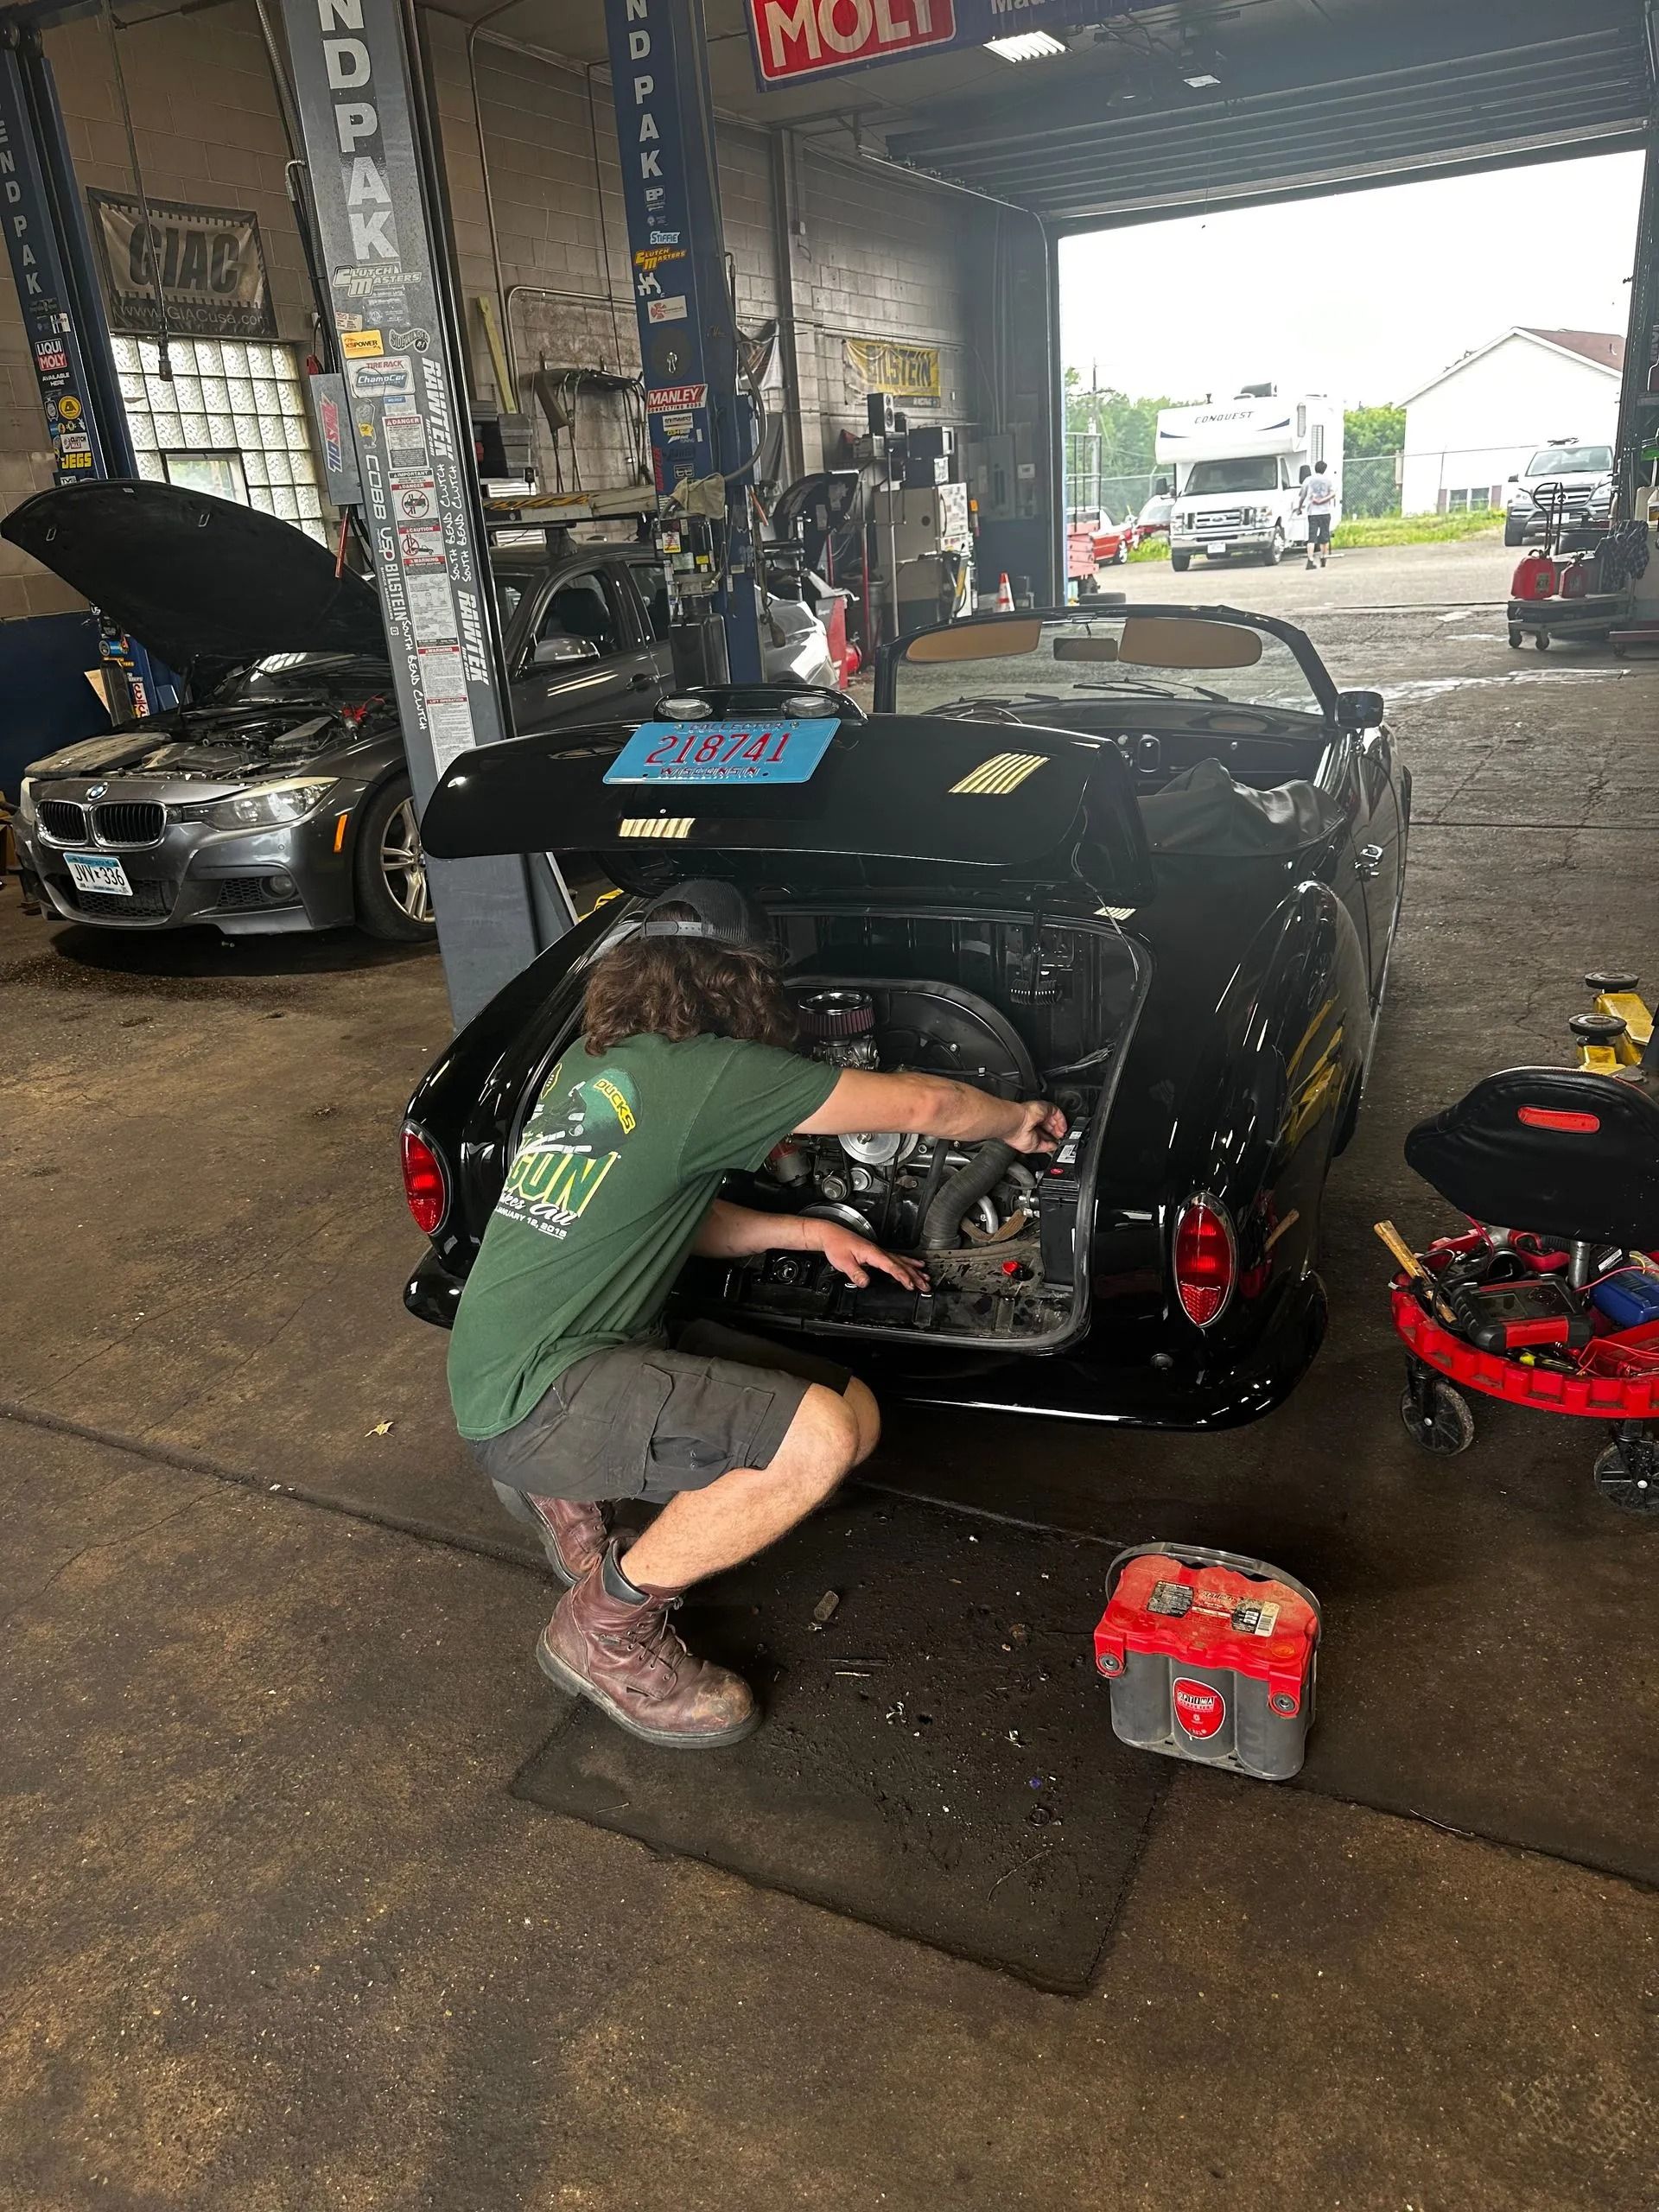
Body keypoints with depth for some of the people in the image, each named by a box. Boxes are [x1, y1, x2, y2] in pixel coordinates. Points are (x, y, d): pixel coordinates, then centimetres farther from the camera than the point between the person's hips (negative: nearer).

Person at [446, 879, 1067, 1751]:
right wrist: (1017, 1119, 9)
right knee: (818, 1440, -26)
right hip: (528, 1393, -9)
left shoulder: (591, 1061, 12)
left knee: (854, 1414, 4)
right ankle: (605, 1628, -5)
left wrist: (811, 1231, 14)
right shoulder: (706, 1071, -15)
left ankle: (563, 1486, 16)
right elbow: (921, 1104, -11)